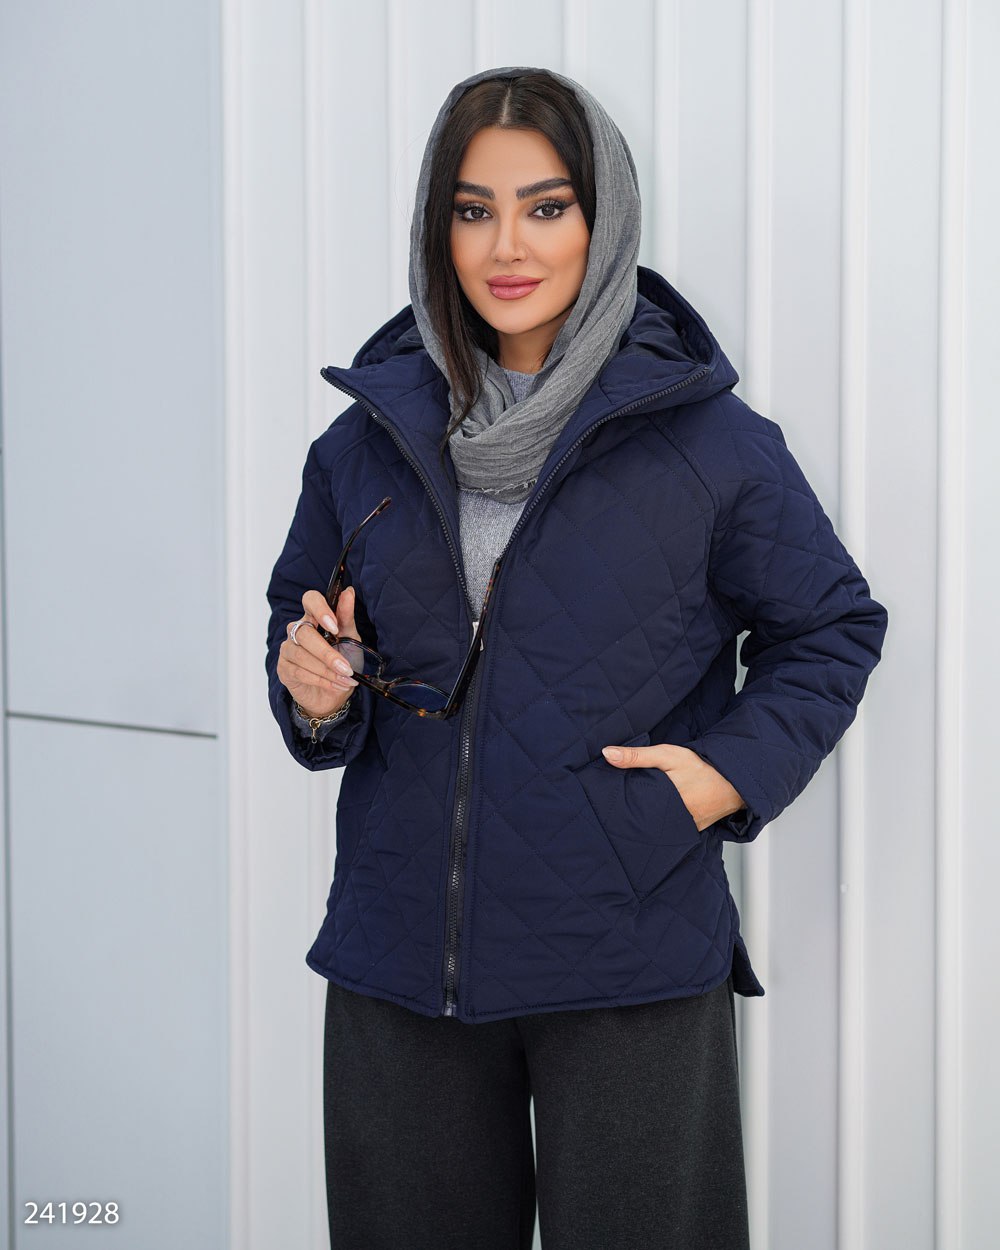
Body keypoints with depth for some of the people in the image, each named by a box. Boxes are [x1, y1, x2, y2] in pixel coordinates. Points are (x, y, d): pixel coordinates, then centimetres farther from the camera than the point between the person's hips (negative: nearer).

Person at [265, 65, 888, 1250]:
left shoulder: (706, 438, -4)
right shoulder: (368, 443, 6)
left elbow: (831, 630, 7)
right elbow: (303, 618, 18)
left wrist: (731, 772, -8)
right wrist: (314, 696, -4)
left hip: (629, 966, -3)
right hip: (400, 959, 3)